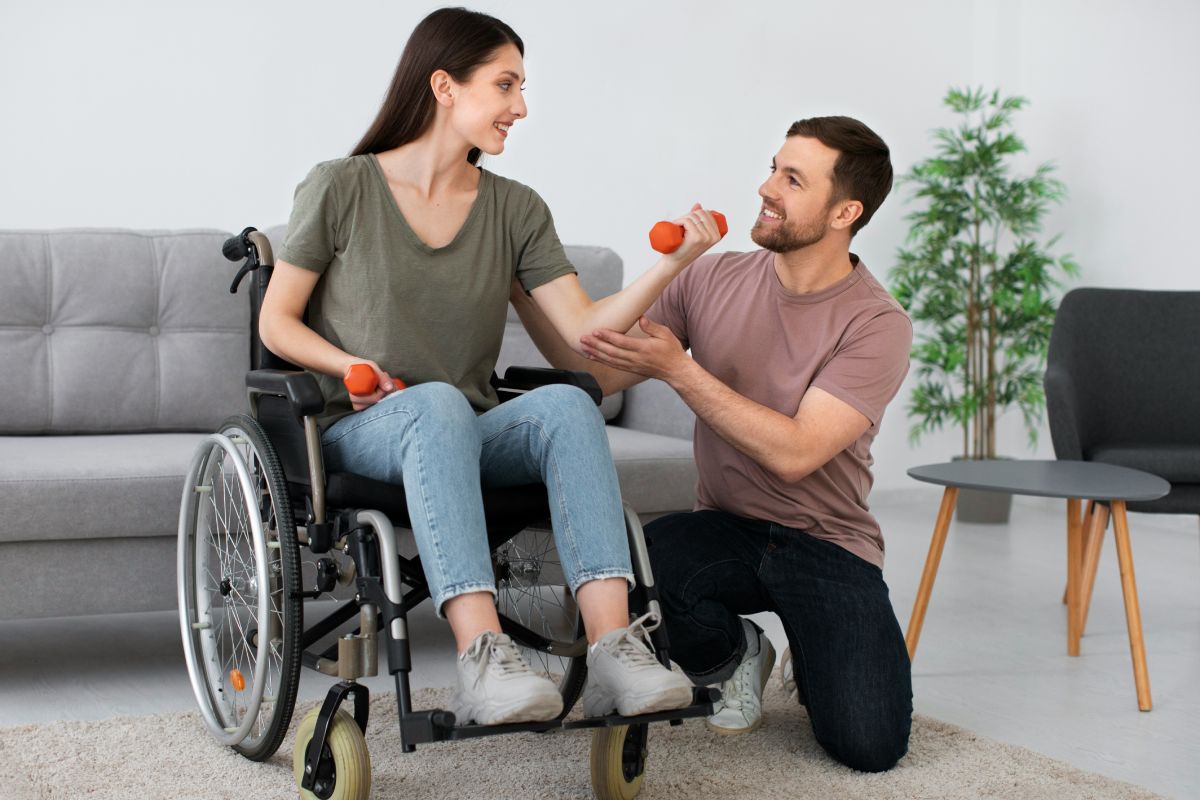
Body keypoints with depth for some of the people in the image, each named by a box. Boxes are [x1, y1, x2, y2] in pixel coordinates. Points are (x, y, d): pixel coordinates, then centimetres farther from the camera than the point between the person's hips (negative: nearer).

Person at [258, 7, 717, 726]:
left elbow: (585, 329, -1)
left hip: (471, 436, 4)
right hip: (361, 431, -3)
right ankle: (482, 656, -51)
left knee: (566, 402, -29)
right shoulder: (342, 189, 1)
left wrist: (673, 264, -15)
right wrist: (348, 367, -15)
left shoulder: (517, 210, 10)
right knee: (438, 402, -38)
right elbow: (277, 323, 4)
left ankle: (613, 649, -43)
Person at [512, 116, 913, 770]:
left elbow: (793, 454, -21)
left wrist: (677, 369, -24)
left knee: (868, 745, -22)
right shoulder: (712, 280, 0)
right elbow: (597, 373, 1)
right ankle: (736, 655, 3)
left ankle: (812, 662, 18)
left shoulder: (876, 324, -13)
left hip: (827, 544, -3)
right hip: (723, 528, 3)